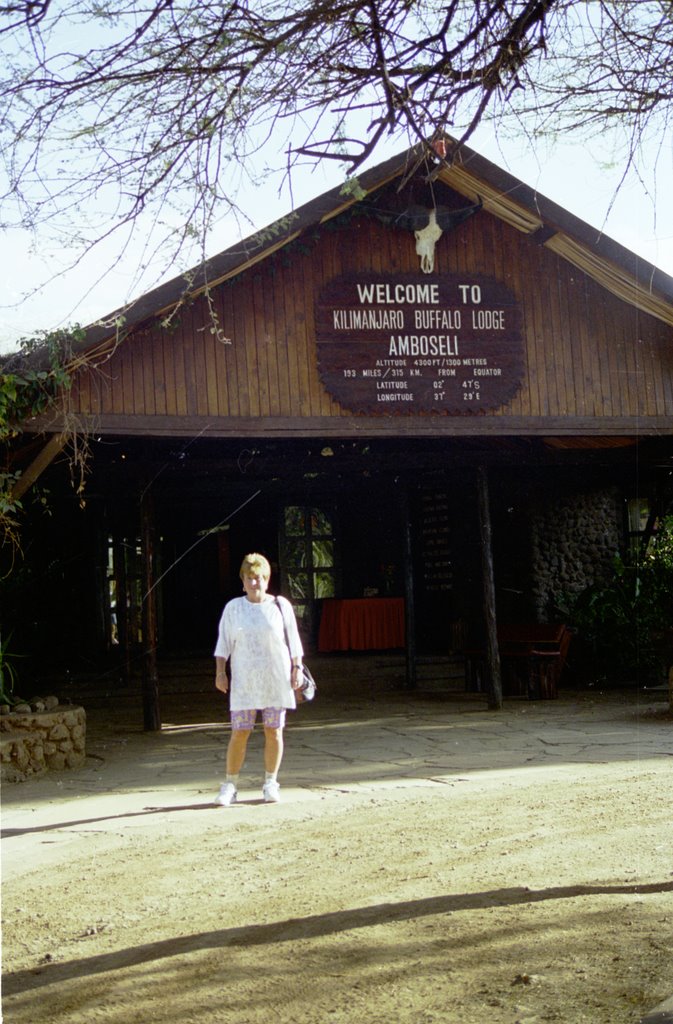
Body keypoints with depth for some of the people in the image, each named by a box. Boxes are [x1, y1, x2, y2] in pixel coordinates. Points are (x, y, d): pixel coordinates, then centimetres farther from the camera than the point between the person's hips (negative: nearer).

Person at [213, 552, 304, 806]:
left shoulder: (281, 606, 4)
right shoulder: (233, 608, 5)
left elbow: (293, 641, 7)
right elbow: (223, 643, 6)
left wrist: (297, 669, 0)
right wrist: (220, 672, -3)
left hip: (276, 678, 0)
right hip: (244, 680, 0)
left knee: (274, 732, 2)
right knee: (239, 733, -3)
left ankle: (270, 784, 13)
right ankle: (230, 785, 6)